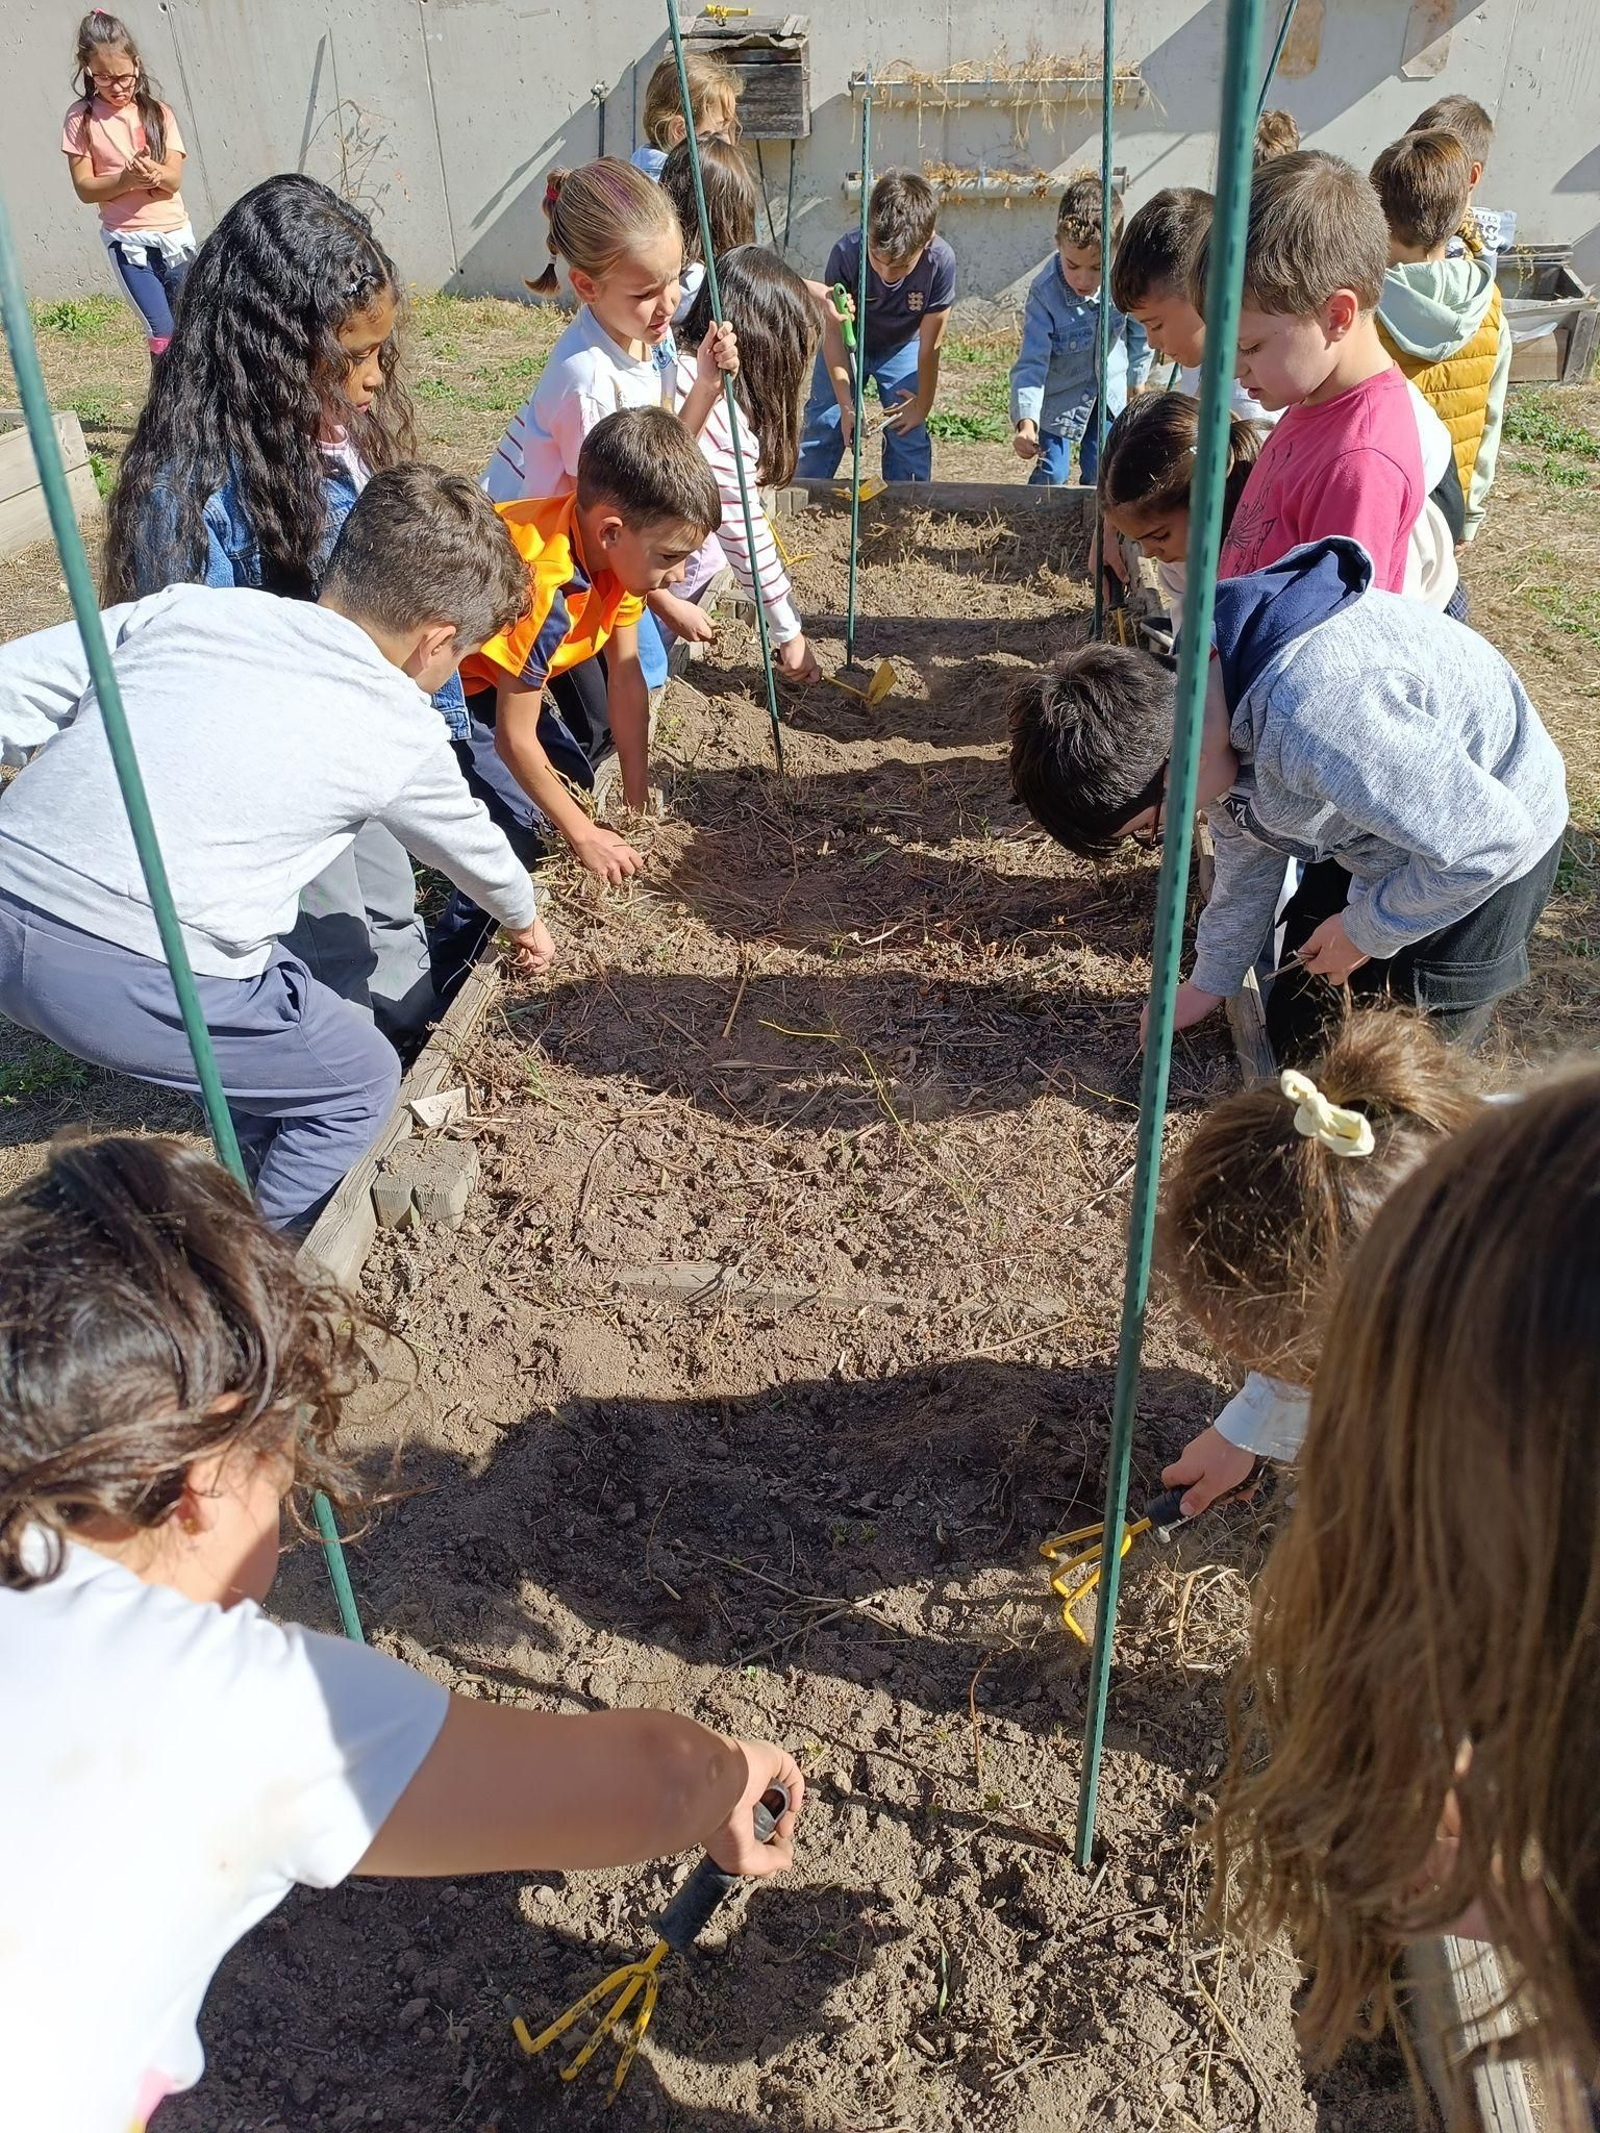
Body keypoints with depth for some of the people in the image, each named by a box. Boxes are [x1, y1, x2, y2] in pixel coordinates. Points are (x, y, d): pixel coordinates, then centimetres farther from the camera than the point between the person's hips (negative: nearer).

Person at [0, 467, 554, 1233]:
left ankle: (266, 1184, 47)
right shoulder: (401, 730, 4)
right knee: (361, 1079, 18)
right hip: (131, 981, -6)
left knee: (276, 982, 31)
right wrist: (524, 918, 43)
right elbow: (467, 841, 23)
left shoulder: (187, 606, 11)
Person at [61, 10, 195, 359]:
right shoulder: (81, 119, -1)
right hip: (127, 241, -2)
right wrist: (126, 179, -20)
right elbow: (85, 188, -4)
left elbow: (174, 179, -4)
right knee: (162, 331, -13)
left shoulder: (157, 112, 3)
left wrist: (153, 171, -26)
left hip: (174, 234, 3)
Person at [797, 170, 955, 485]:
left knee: (909, 434, -5)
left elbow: (929, 346, -24)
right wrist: (846, 405, -24)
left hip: (902, 347, 0)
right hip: (848, 344, 0)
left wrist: (923, 406, -13)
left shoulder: (940, 262, -36)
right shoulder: (846, 253, -35)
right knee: (822, 427, 0)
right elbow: (834, 333, -23)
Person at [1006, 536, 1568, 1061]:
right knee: (1291, 1030, 13)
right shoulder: (1207, 670, -13)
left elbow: (1491, 839, -33)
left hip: (1487, 849, -7)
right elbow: (1246, 847, 4)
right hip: (1367, 839, 8)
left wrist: (1366, 929, -18)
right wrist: (1210, 982, 13)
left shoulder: (1312, 725, -43)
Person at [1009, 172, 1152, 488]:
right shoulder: (1045, 292, -31)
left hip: (1110, 390, 3)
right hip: (1059, 394, -3)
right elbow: (1031, 363, -32)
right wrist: (1025, 421, -47)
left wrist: (1136, 376, 13)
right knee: (1051, 475, -2)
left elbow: (1139, 330, -1)